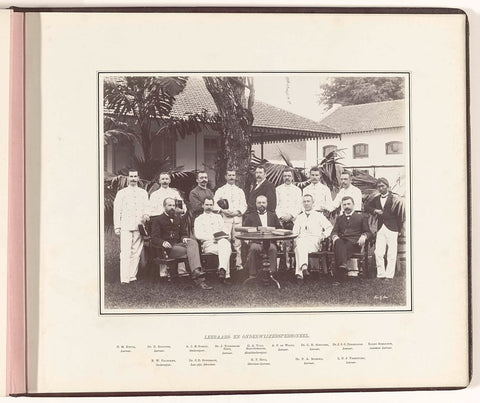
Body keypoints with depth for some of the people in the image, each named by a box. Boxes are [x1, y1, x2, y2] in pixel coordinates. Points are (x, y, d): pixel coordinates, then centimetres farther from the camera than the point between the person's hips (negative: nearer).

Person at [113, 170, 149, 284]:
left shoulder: (143, 193, 15)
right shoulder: (121, 193, 9)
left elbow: (147, 208, 17)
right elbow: (117, 210, 6)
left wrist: (146, 215, -6)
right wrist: (117, 226, -1)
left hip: (139, 226, 3)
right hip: (125, 226, -3)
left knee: (136, 252, 2)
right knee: (125, 252, -11)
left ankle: (132, 276, 8)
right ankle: (124, 278, -14)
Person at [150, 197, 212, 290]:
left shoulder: (179, 219, 27)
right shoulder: (157, 220, 9)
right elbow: (155, 238, -1)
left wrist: (184, 238, -3)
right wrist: (163, 242, -24)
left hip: (179, 244, 5)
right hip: (168, 248, -4)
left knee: (193, 243, -32)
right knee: (191, 252, -31)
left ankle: (196, 271, -50)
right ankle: (198, 279, -40)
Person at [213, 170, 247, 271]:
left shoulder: (240, 191, 18)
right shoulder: (220, 190, 10)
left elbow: (244, 205, 12)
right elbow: (215, 204, 4)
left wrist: (238, 212, -7)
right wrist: (222, 210, -13)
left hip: (237, 218, 2)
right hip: (225, 218, -2)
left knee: (237, 241, 1)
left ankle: (238, 264, 6)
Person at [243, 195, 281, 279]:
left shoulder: (273, 216, 25)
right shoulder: (250, 216, 19)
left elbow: (279, 229, 17)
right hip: (255, 241, -1)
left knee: (273, 248, -34)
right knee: (254, 248, -35)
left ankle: (272, 273, -35)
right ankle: (252, 275, -32)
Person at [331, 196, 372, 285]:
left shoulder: (361, 217, 23)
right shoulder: (339, 218, 31)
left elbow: (368, 232, 16)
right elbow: (334, 231, 18)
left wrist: (363, 236, -9)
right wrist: (335, 236, -8)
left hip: (354, 242, -2)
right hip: (341, 241, 2)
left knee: (346, 248, -37)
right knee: (338, 243, -37)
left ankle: (338, 278, -45)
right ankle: (342, 264, -59)